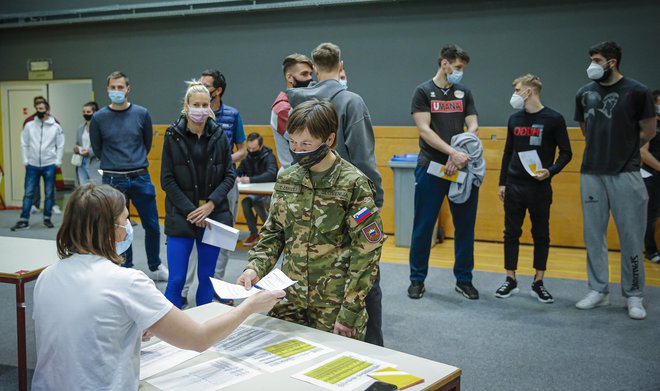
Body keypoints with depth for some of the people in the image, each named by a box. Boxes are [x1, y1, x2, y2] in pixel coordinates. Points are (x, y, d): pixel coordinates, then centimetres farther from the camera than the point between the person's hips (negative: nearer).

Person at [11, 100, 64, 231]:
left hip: (49, 165, -1)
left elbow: (60, 145, 1)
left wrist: (57, 162, -4)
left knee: (49, 193, 7)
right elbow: (24, 144, 5)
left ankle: (47, 218, 18)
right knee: (28, 193, 1)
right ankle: (24, 220, 4)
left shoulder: (56, 127, -2)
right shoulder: (29, 126, 1)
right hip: (32, 165, 1)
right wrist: (25, 161, 0)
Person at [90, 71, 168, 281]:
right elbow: (97, 149, 10)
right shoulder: (99, 118, -2)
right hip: (113, 180, -1)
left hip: (141, 178, 1)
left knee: (152, 226, 7)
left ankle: (155, 267, 26)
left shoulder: (141, 114, -1)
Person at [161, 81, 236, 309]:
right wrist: (190, 211, -10)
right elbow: (167, 179, -3)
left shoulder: (218, 135, 3)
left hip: (214, 216, 2)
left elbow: (229, 175, 5)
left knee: (207, 278, 10)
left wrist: (210, 204, -9)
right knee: (176, 280, -3)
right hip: (181, 217, -2)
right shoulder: (173, 136, -2)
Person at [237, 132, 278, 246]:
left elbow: (271, 174, -31)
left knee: (256, 203, -32)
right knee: (245, 202, -25)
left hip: (270, 193, -5)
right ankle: (254, 233, -8)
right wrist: (237, 178, -19)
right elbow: (238, 172, 8)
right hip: (255, 194, 5)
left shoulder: (269, 157, -14)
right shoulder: (248, 158, 4)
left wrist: (250, 179, -42)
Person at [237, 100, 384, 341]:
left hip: (334, 306, -5)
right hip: (289, 301, 5)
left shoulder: (353, 184, -12)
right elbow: (272, 233, 13)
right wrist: (255, 267, -6)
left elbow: (366, 251, -12)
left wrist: (350, 312, -13)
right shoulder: (286, 179, 5)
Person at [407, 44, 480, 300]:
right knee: (423, 226, 3)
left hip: (462, 167, 4)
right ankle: (417, 279, 15)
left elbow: (473, 127, 3)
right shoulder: (424, 91, -1)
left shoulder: (464, 92, 11)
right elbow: (424, 130, -11)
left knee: (465, 226, 7)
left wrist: (459, 157, -14)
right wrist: (453, 152, -22)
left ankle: (464, 279, 19)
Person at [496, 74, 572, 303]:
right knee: (511, 233, 6)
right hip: (514, 187, 4)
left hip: (540, 188, -3)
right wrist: (502, 183, 9)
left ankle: (538, 283, 16)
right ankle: (511, 280, 16)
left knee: (541, 235, 5)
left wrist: (550, 171, -18)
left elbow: (566, 153, -3)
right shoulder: (514, 119, 7)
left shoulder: (553, 119, -6)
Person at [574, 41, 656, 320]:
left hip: (625, 174, -4)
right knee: (593, 235, 8)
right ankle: (598, 291, 20)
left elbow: (648, 131, 2)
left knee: (631, 237, 1)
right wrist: (601, 150, 12)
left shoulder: (637, 92, -4)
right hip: (591, 173, 4)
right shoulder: (584, 93, 7)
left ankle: (634, 296, 13)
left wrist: (623, 151, 7)